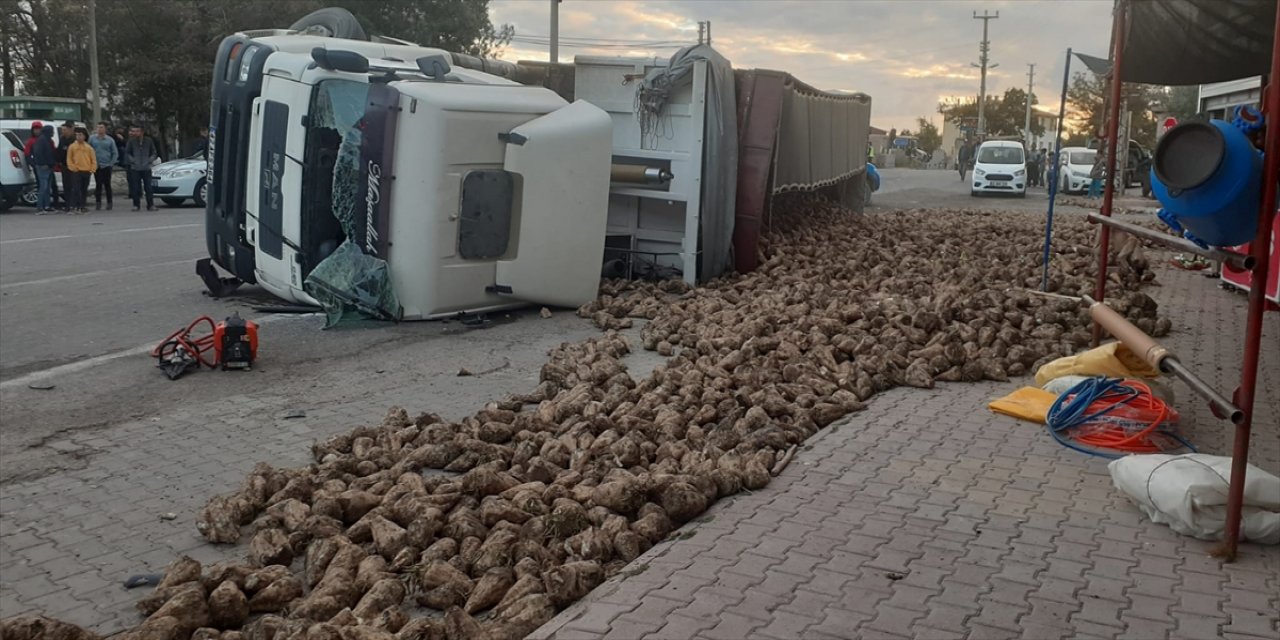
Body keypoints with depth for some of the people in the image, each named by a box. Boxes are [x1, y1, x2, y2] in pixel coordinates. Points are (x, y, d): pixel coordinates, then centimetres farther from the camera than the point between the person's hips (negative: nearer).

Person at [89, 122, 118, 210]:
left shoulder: (110, 140, 2)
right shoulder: (92, 138, 3)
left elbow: (115, 153, 5)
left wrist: (111, 163, -3)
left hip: (107, 166, 0)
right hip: (96, 166, 1)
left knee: (107, 185, 1)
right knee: (98, 185, 1)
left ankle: (109, 203, 9)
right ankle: (98, 202, 6)